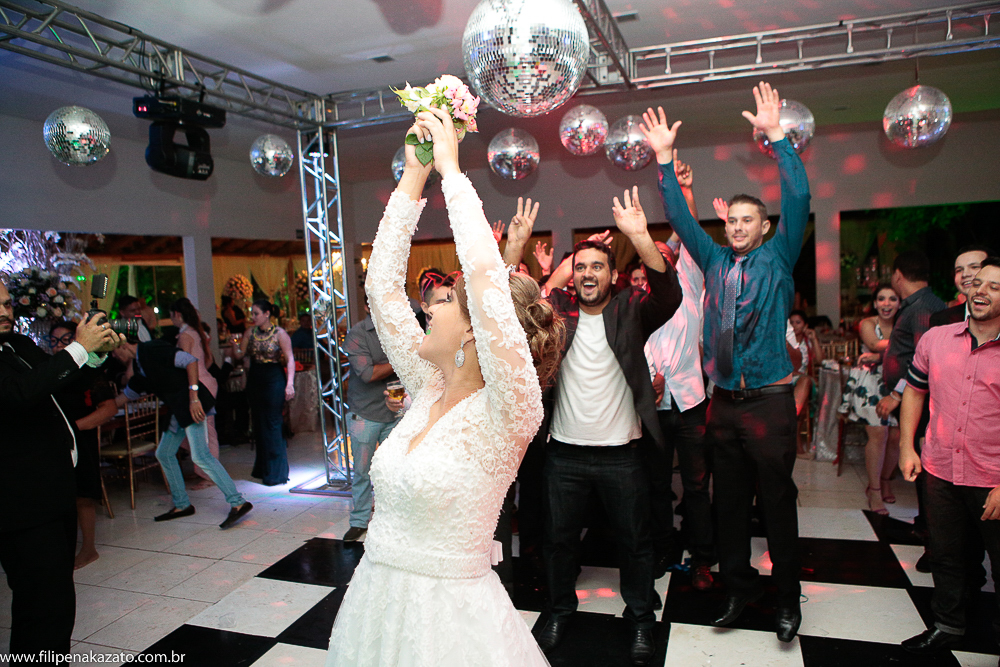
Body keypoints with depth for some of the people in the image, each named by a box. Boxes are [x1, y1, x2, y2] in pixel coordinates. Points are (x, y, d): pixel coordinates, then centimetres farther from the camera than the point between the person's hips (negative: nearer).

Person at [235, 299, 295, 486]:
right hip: (255, 379, 6)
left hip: (274, 380, -5)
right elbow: (240, 354, 8)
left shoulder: (279, 333, -6)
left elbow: (290, 359, -8)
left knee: (272, 424, -5)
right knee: (259, 424, 10)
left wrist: (290, 384, -15)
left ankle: (275, 472, 3)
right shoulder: (251, 333, 8)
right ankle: (263, 468, 22)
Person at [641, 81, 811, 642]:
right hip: (724, 400, 4)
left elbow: (798, 201, -10)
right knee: (730, 500, 12)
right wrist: (665, 159, 2)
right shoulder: (715, 261, 11)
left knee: (778, 500, 5)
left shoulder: (778, 259, 2)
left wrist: (777, 136, -16)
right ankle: (739, 585, 27)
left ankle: (788, 596, 22)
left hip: (770, 400, -4)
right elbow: (680, 217, 9)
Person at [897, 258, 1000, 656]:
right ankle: (947, 627, 38)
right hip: (940, 473, 4)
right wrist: (906, 447, 6)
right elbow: (914, 391, 13)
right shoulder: (935, 339, 1)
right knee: (946, 557, 19)